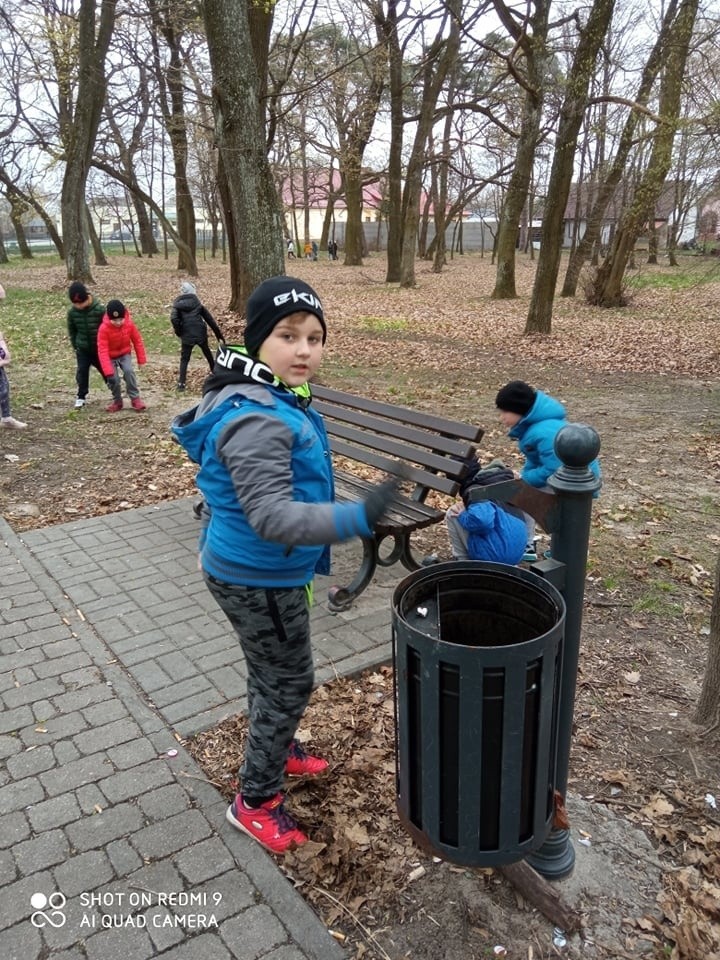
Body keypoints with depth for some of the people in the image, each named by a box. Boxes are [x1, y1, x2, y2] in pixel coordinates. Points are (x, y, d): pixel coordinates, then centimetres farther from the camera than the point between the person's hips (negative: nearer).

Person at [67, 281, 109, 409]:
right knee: (82, 371, -1)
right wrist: (75, 346, 6)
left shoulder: (99, 309, -18)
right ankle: (81, 397, 11)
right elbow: (72, 331, 7)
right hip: (83, 349, 2)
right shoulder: (72, 312, -8)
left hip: (99, 348, -2)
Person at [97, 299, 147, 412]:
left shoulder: (129, 324, -19)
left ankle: (135, 398, -13)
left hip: (125, 354, 1)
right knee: (113, 379, -11)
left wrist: (141, 359, -4)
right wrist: (108, 371, -36)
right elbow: (102, 350, -29)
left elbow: (137, 341, -6)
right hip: (110, 357, -1)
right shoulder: (104, 328, -28)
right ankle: (117, 402, 13)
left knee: (129, 372, -23)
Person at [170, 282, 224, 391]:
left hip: (187, 336, -1)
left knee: (184, 359, 5)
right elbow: (209, 319, 5)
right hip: (201, 334, 1)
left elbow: (174, 319, -15)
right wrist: (218, 333, 11)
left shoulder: (178, 305, 2)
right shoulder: (198, 303, 5)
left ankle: (181, 383, -6)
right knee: (208, 354, 22)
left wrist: (178, 332, 0)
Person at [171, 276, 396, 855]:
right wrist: (357, 519, -46)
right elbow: (272, 515, -36)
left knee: (274, 674, 27)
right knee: (290, 683, 7)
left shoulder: (270, 400, 3)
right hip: (259, 578, -10)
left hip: (254, 569, 10)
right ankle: (256, 801, 27)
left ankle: (274, 749, 51)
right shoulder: (256, 420, -30)